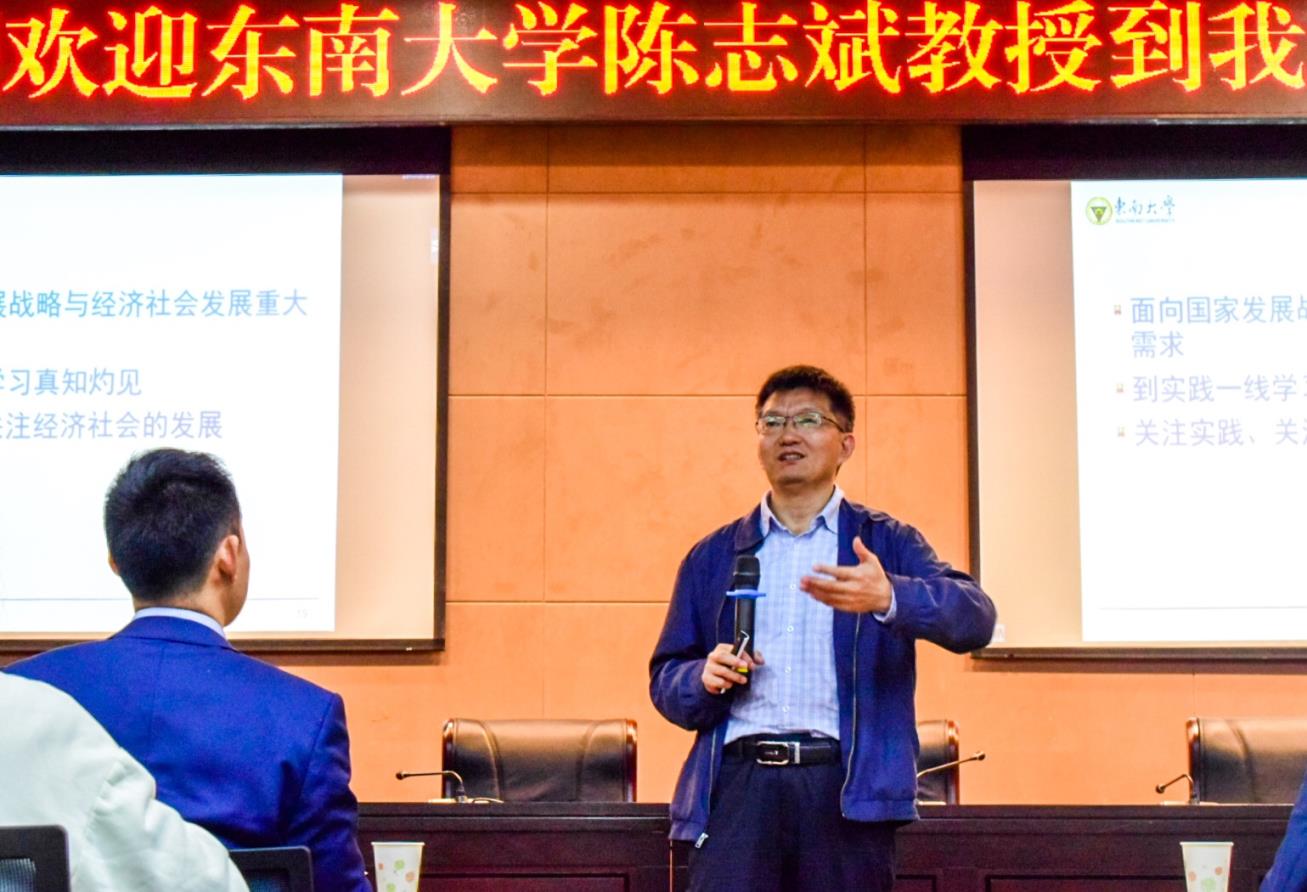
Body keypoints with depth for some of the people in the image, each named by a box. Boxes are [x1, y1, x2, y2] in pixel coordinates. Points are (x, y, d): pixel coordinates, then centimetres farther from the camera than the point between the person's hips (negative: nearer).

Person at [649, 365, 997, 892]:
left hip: (847, 788, -1)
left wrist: (890, 597, -27)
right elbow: (665, 678, 18)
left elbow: (973, 618, -7)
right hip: (738, 783, 1)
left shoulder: (885, 543, 10)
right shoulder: (712, 557, 17)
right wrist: (705, 678, -6)